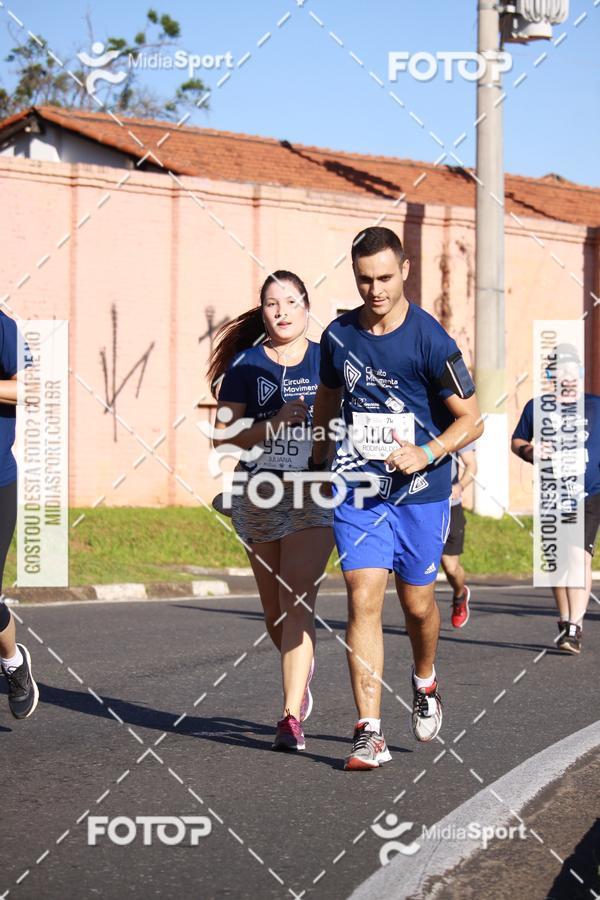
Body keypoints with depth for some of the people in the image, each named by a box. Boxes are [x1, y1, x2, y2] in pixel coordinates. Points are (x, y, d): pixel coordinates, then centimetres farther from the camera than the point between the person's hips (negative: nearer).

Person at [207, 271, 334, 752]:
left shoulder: (328, 360, 6)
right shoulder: (245, 366, 5)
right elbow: (223, 437, -1)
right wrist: (273, 425, -14)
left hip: (316, 494, -2)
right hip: (259, 495, 2)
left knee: (297, 602, -14)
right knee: (273, 610, 11)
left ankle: (292, 716, -14)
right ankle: (302, 668, 43)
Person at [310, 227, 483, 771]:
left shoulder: (430, 339, -10)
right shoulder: (338, 337, 2)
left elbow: (471, 420, -6)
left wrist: (426, 453, -21)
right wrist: (317, 462, 25)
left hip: (421, 492, -2)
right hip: (358, 488, 2)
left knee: (417, 603, 9)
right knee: (363, 599, -9)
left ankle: (425, 683, 42)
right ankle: (369, 733, -9)